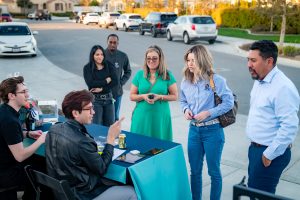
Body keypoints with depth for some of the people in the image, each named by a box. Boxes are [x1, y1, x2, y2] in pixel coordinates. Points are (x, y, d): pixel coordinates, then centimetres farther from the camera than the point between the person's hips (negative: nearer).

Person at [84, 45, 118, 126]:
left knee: (110, 126, 8)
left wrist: (102, 88, -14)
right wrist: (106, 81, -8)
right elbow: (90, 83, -16)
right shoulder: (87, 68, -4)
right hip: (95, 100, -3)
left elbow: (115, 81, -5)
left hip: (108, 98, 3)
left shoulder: (109, 65, 3)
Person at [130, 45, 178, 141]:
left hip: (160, 117, -1)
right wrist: (143, 96, -11)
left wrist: (160, 97, -13)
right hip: (142, 116, 1)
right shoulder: (139, 74, 5)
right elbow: (132, 96, 8)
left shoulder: (167, 75, 1)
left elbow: (174, 96, 2)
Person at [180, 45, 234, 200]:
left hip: (212, 130, -5)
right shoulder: (185, 82, 2)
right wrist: (186, 110, -6)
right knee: (195, 170, 16)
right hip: (194, 130, 5)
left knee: (214, 171, 10)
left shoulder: (216, 80, -13)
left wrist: (208, 113, -20)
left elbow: (229, 102, -11)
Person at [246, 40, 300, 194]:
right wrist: (255, 146, 15)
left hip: (269, 153, -9)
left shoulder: (283, 88, -23)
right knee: (253, 190, 20)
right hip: (255, 147, 9)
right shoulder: (259, 81, 6)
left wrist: (269, 155, -19)